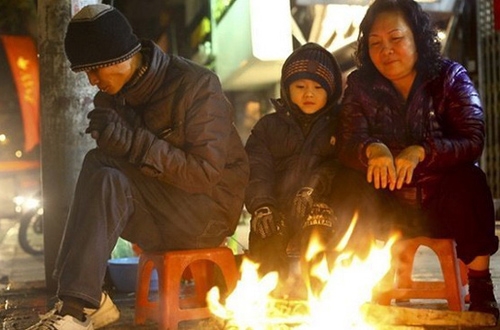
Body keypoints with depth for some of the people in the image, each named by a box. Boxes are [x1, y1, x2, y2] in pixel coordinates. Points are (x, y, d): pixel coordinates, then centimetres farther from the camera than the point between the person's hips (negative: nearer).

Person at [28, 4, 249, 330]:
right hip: (162, 219, 7)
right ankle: (79, 303, -21)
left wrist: (133, 141, -29)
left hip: (209, 212, -7)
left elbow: (206, 173, -20)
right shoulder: (112, 97, 4)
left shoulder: (196, 84, -15)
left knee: (102, 169, -26)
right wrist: (109, 138, -20)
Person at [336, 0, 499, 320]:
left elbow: (472, 142, -17)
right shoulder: (360, 85, 0)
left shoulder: (450, 77, -4)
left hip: (443, 200, -1)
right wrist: (372, 149, -38)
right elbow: (348, 146, -12)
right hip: (388, 206, 2)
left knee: (470, 182, -32)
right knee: (349, 184, -27)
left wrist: (420, 153, -36)